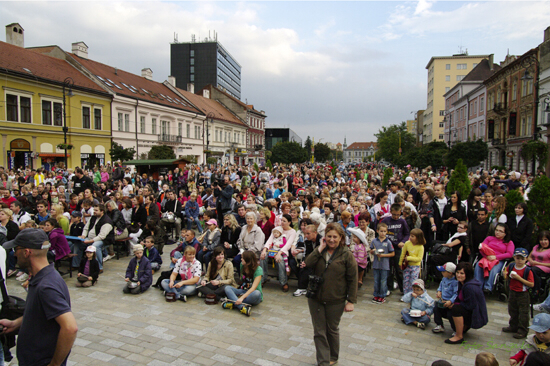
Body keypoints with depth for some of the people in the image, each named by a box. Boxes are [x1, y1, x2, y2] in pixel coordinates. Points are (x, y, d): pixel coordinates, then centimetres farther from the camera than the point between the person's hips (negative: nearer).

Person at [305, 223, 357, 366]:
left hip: (335, 301, -2)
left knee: (332, 330, 15)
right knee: (319, 332, 5)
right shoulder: (319, 251, 2)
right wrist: (320, 249, -16)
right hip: (315, 298, 3)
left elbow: (353, 279, -7)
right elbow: (308, 265, -14)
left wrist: (351, 301, -9)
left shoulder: (346, 255, -8)